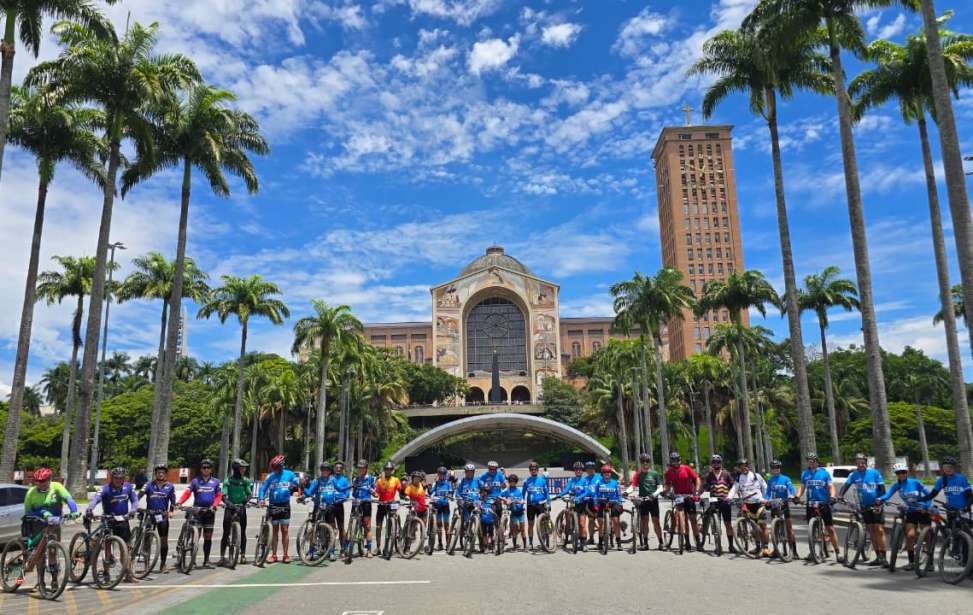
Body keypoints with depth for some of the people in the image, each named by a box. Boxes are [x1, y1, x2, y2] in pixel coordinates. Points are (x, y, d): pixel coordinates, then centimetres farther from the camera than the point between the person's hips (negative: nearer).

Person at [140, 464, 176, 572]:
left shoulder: (170, 486, 3)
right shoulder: (149, 485, 0)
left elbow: (173, 501, 4)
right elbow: (140, 494, -15)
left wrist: (171, 511, -13)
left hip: (163, 515, 0)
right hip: (149, 514, 0)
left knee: (164, 540, -1)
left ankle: (163, 564, 8)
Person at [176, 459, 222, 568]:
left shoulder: (215, 481, 8)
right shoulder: (195, 481, 3)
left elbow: (219, 496, 5)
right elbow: (187, 492, -9)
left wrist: (214, 505, -13)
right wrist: (179, 502, -26)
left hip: (209, 511, 2)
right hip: (197, 510, -2)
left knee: (208, 537, 6)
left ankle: (206, 560, 13)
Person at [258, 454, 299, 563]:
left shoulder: (289, 474, -1)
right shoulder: (270, 476, -1)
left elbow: (299, 484, 6)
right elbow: (263, 488, -4)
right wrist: (261, 499, -20)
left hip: (285, 505, -1)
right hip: (273, 506, 1)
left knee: (285, 530, 0)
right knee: (275, 530, 8)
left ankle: (285, 555, 6)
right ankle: (273, 555, 14)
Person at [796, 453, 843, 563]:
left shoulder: (824, 473, 0)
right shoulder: (805, 474, 9)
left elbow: (831, 486, -3)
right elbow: (802, 487, 10)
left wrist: (832, 496, -22)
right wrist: (797, 496, -8)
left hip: (824, 503, -3)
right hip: (811, 504, 3)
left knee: (830, 528, -6)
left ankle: (838, 552, -2)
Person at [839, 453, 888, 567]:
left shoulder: (874, 472, -8)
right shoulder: (854, 474, 0)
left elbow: (882, 488, -8)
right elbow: (846, 485, -9)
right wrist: (840, 495, -26)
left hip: (876, 505, -4)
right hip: (864, 506, 4)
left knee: (879, 530, -11)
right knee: (871, 531, 8)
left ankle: (883, 558, -9)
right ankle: (878, 557, 14)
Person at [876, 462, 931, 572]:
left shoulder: (915, 482, -12)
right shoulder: (897, 485, -5)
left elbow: (928, 494, -10)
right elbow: (888, 494, -18)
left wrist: (926, 507, -25)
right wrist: (880, 499, -38)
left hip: (923, 511, -2)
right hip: (911, 512, 2)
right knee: (910, 535, -9)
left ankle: (930, 562, 12)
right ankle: (911, 562, 1)